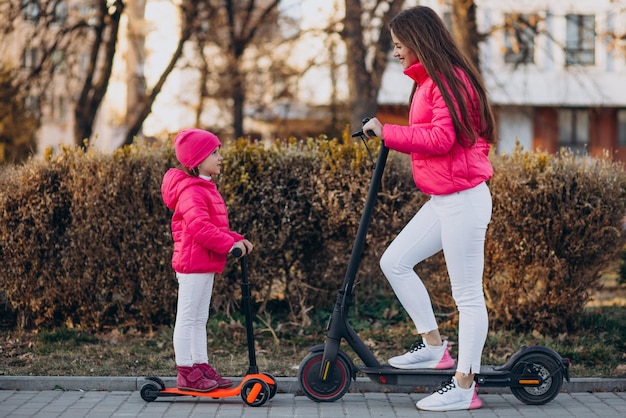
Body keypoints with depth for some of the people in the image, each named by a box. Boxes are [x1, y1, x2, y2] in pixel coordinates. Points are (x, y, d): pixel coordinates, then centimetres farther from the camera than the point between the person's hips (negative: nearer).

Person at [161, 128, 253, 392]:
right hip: (193, 262, -11)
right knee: (187, 318, -3)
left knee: (200, 319, 15)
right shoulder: (191, 192, -17)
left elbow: (215, 226, 22)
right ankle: (186, 372, 1)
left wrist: (237, 239, 8)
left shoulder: (206, 189, 16)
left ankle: (202, 366, 21)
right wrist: (229, 243, -26)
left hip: (206, 264, 11)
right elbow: (199, 227, -27)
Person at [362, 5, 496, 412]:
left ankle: (464, 387, 2)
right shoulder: (429, 81, 15)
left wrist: (387, 132, -17)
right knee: (395, 261, 10)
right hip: (442, 200, 10)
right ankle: (434, 346, 17)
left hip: (463, 199, -10)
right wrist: (391, 135, 6)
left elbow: (442, 138, -24)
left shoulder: (450, 79, -15)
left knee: (468, 294, -3)